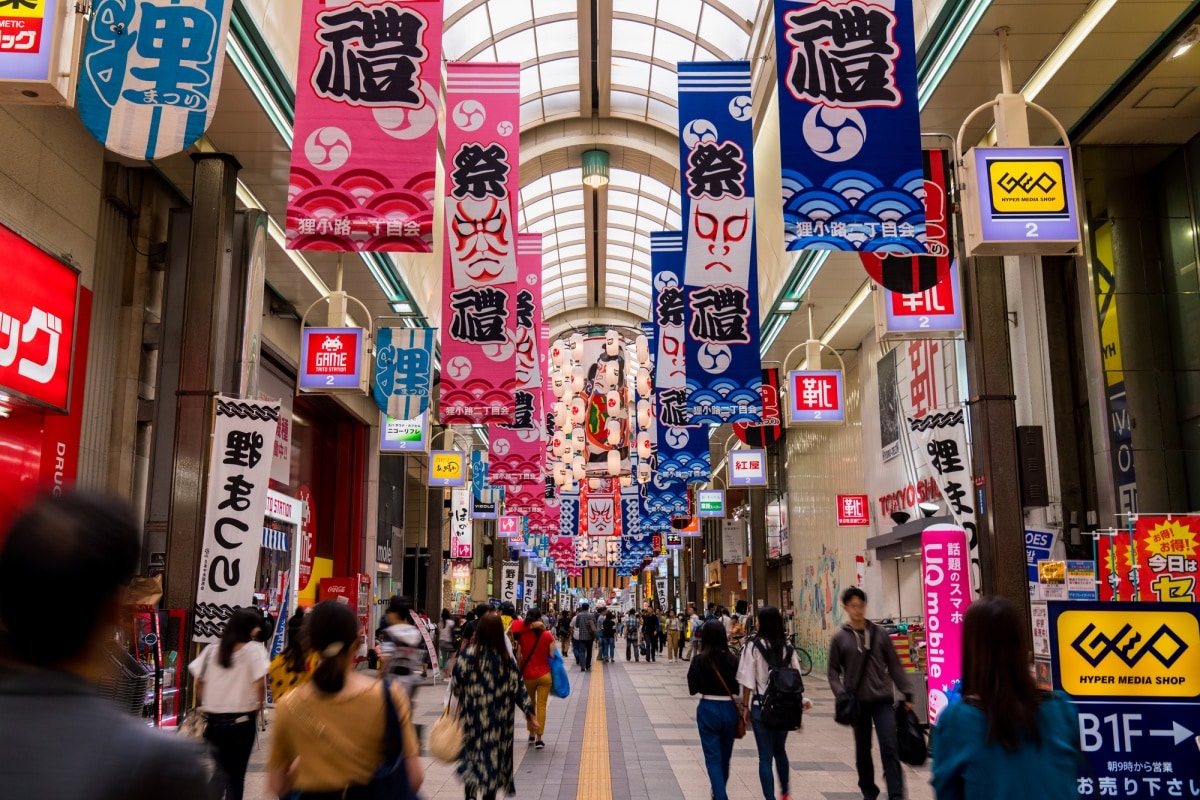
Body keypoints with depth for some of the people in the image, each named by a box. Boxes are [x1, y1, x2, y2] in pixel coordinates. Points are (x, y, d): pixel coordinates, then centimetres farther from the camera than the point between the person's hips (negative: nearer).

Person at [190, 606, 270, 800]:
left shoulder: (211, 650, 6)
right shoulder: (254, 649, -8)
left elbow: (198, 682, 4)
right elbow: (259, 684, -16)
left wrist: (206, 706, 13)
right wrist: (258, 706, 0)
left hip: (213, 719, 4)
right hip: (242, 720, -4)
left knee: (219, 771, 20)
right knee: (236, 775, 8)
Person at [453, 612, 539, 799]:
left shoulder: (468, 654, -10)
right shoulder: (506, 657, -6)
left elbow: (456, 686, -8)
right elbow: (517, 688, -5)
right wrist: (531, 713, 2)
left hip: (472, 717, 0)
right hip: (497, 719, 0)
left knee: (471, 755, 19)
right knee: (492, 758, 10)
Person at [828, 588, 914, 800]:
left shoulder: (879, 634, 2)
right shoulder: (840, 638, 0)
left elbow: (894, 666, 5)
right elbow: (834, 671, 3)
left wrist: (906, 694, 0)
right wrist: (841, 694, -12)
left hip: (882, 700, 0)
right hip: (857, 702, 0)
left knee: (889, 747, -8)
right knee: (863, 750, 12)